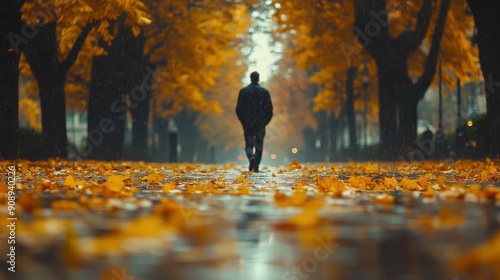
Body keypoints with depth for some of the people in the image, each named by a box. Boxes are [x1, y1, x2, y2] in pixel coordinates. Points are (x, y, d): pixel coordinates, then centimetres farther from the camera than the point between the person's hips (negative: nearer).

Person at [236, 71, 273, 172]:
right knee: (259, 146, 7)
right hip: (261, 124, 0)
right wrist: (265, 121, 12)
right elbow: (270, 109, -1)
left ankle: (251, 158, -21)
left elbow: (239, 108, -1)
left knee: (249, 145, 8)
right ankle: (256, 167, 3)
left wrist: (243, 121, 12)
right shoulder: (264, 92, -1)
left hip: (247, 123, 0)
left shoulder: (243, 91, -1)